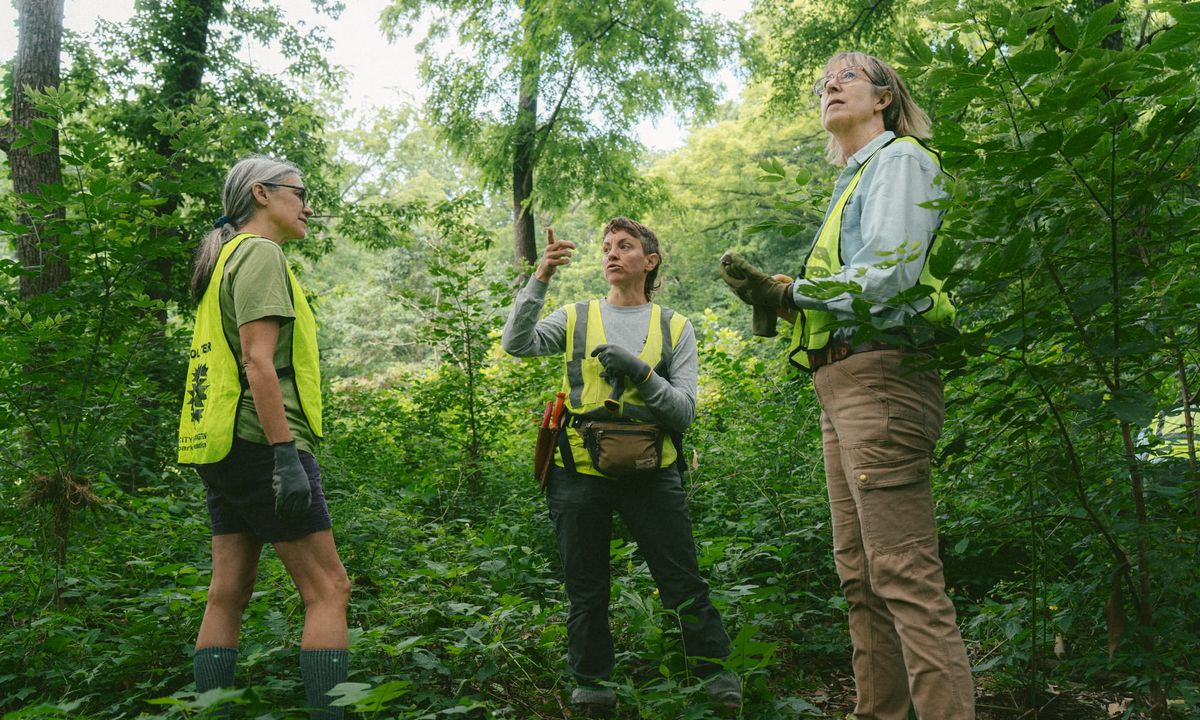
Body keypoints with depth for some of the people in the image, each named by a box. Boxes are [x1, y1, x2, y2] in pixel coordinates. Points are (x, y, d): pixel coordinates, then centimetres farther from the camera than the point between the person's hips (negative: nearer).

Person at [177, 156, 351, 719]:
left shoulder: (225, 259, 22)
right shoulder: (260, 252, -8)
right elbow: (257, 360, -19)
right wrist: (286, 455, -23)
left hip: (225, 447, 10)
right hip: (260, 442, -10)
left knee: (228, 594, 8)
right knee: (328, 589, -6)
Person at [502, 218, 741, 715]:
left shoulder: (675, 328, 8)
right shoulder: (575, 319, 9)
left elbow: (684, 410, -1)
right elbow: (517, 343, -9)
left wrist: (641, 373, -16)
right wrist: (540, 279, -17)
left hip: (652, 472, 0)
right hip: (581, 471, 1)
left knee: (684, 583, 5)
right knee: (586, 590, 10)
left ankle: (715, 670, 23)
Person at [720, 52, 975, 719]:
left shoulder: (899, 158, 0)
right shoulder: (852, 184, 27)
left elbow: (888, 276, -15)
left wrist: (793, 292, -6)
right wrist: (772, 293, 5)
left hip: (880, 377, -10)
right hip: (844, 388, 10)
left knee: (905, 576, -13)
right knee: (860, 575, 11)